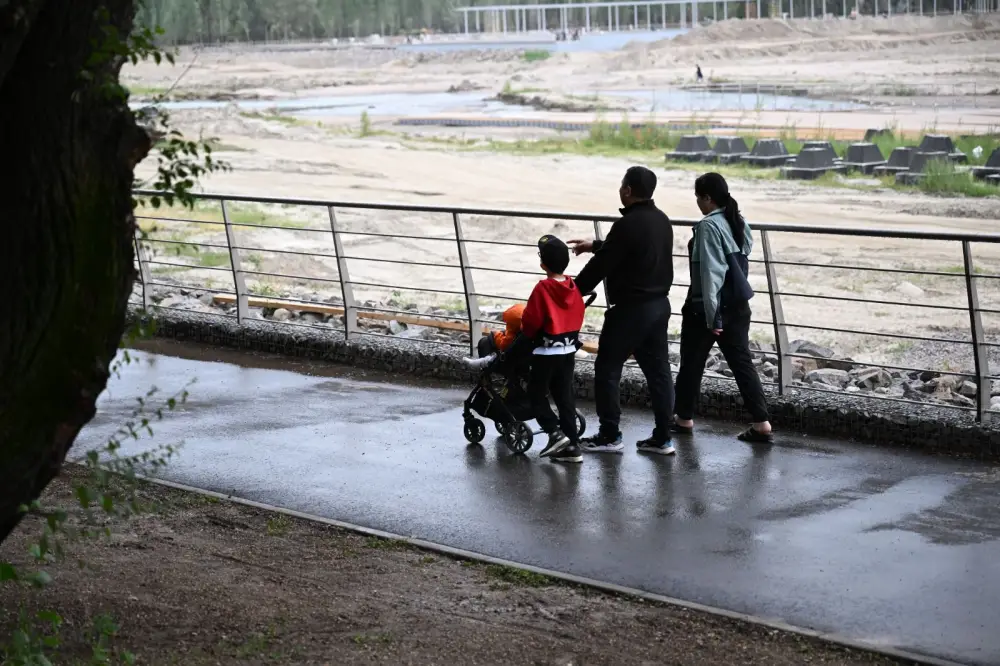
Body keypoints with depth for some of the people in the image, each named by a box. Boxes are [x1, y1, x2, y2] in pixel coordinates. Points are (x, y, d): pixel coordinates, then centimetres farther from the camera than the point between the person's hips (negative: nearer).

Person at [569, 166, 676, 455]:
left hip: (630, 309, -9)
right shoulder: (661, 220, 9)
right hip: (659, 305, 9)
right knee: (658, 370, 10)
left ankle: (609, 435, 6)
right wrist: (595, 245, 32)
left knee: (607, 369, 2)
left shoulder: (628, 225, -19)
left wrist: (574, 291, -3)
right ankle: (662, 437, 12)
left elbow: (601, 265, -16)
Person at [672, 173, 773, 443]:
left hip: (706, 307, -7)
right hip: (738, 305, 7)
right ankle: (761, 423, 1)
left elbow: (711, 273, -20)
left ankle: (684, 418, 23)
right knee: (742, 362, 7)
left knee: (692, 363, 10)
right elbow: (744, 256, 12)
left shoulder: (709, 226, -17)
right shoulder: (739, 222, 7)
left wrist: (712, 316, -19)